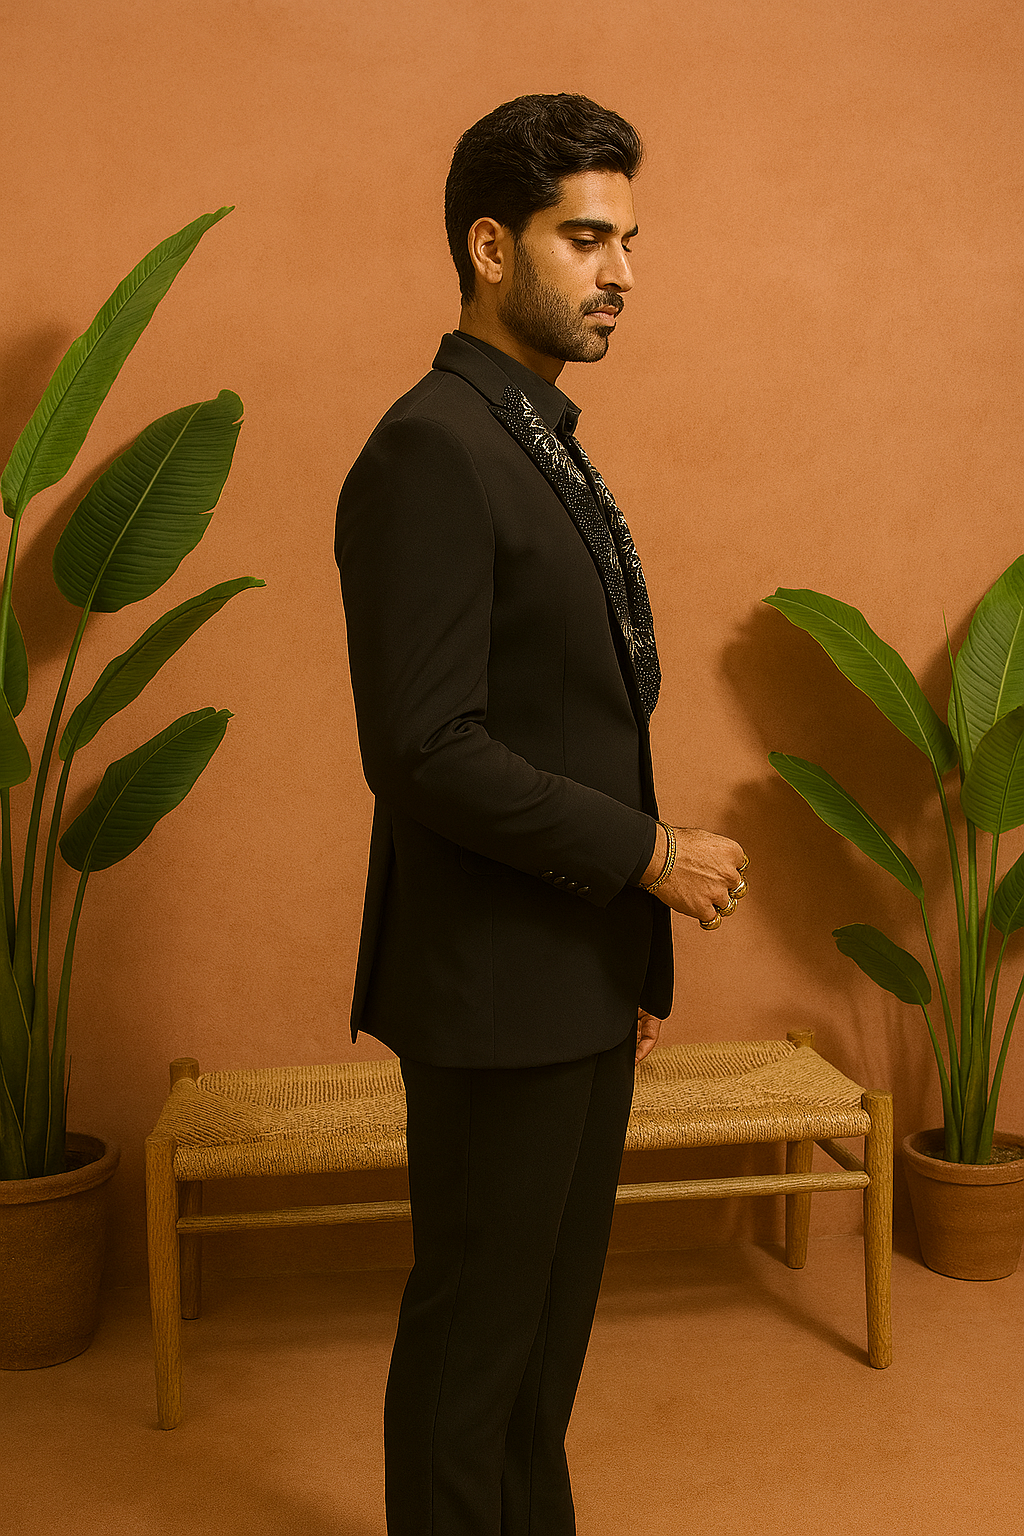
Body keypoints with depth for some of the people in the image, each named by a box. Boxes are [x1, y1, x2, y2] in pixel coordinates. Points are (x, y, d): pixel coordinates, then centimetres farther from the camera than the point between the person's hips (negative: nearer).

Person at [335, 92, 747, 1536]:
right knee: (474, 1327, 8)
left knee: (553, 1311, 21)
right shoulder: (430, 452, -17)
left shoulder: (543, 443, 13)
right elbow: (426, 754, -24)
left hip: (584, 976, 9)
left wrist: (630, 955, 16)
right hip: (495, 986, -9)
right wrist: (652, 855, -17)